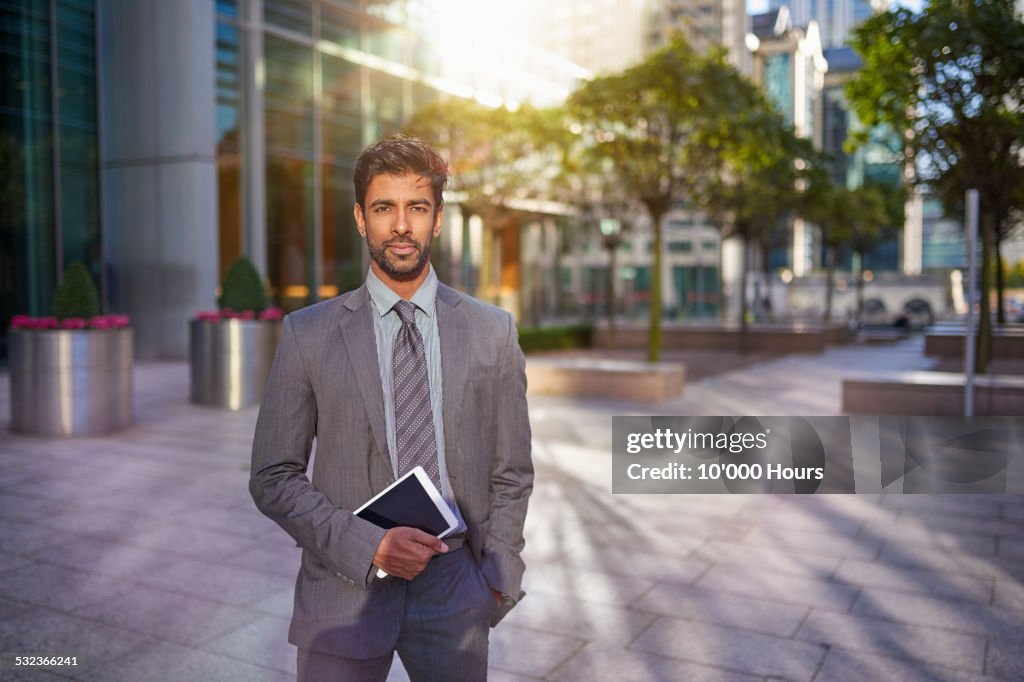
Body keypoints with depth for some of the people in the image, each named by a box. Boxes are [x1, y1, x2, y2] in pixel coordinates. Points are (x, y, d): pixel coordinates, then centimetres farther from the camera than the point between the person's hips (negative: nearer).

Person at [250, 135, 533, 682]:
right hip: (345, 589, -1)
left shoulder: (492, 333, 0)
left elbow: (511, 475, 5)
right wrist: (370, 546, -14)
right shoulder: (308, 334, -3)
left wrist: (497, 582, -2)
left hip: (455, 586, 1)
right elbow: (273, 479, -3)